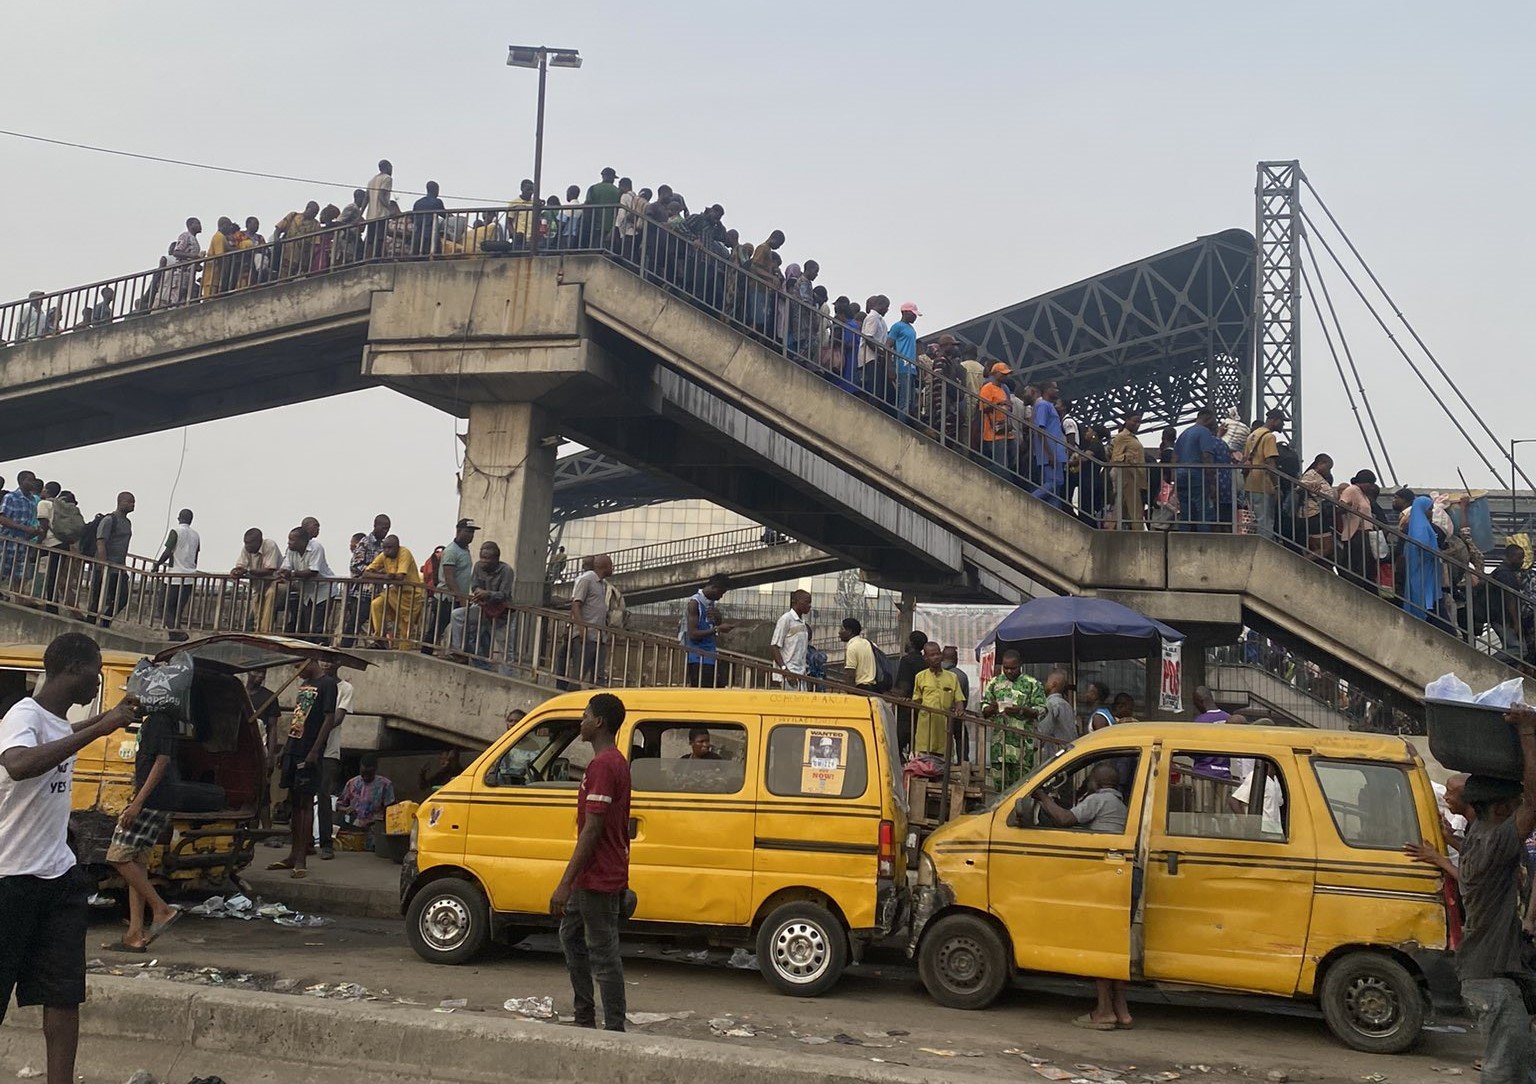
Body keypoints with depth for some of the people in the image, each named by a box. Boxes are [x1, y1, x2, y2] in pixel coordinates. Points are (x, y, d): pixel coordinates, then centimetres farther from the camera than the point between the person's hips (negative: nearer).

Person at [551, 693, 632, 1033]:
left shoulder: (602, 765, -20)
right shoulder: (618, 762, 13)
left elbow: (592, 829, -24)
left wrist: (566, 883, -23)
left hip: (599, 879, -11)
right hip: (593, 877, 11)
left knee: (604, 956, -4)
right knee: (571, 936, 21)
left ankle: (615, 1032, 2)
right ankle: (585, 1021, 28)